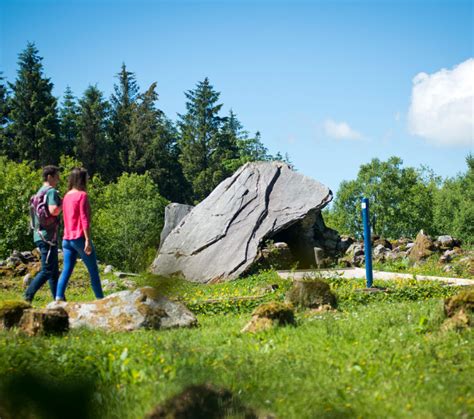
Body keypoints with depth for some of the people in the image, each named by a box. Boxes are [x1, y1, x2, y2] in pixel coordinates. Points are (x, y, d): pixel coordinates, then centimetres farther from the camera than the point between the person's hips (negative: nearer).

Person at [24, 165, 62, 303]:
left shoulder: (40, 192, 17)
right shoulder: (51, 191, -12)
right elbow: (53, 210, -25)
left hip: (40, 234, 10)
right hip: (48, 236, -10)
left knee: (54, 271, 12)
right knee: (47, 271, -8)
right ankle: (27, 297, -11)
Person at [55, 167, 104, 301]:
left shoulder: (67, 196, 13)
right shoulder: (82, 195, -9)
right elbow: (84, 219, -16)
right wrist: (88, 240, -18)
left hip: (67, 238, 7)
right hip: (80, 238, -7)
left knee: (66, 270, 1)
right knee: (93, 271, 4)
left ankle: (59, 297, -14)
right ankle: (100, 299, 10)